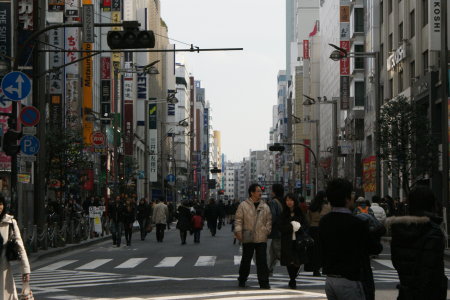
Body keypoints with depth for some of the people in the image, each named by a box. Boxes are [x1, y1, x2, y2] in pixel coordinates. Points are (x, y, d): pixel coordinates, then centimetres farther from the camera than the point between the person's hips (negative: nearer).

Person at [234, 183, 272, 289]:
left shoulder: (264, 206, 10)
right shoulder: (243, 205, -1)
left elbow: (269, 220, 14)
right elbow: (238, 219, -1)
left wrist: (267, 230, 2)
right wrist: (238, 231, -11)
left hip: (261, 238, 2)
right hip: (248, 239, -2)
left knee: (262, 261, -3)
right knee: (246, 260, 9)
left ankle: (264, 282, -1)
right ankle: (242, 280, 25)